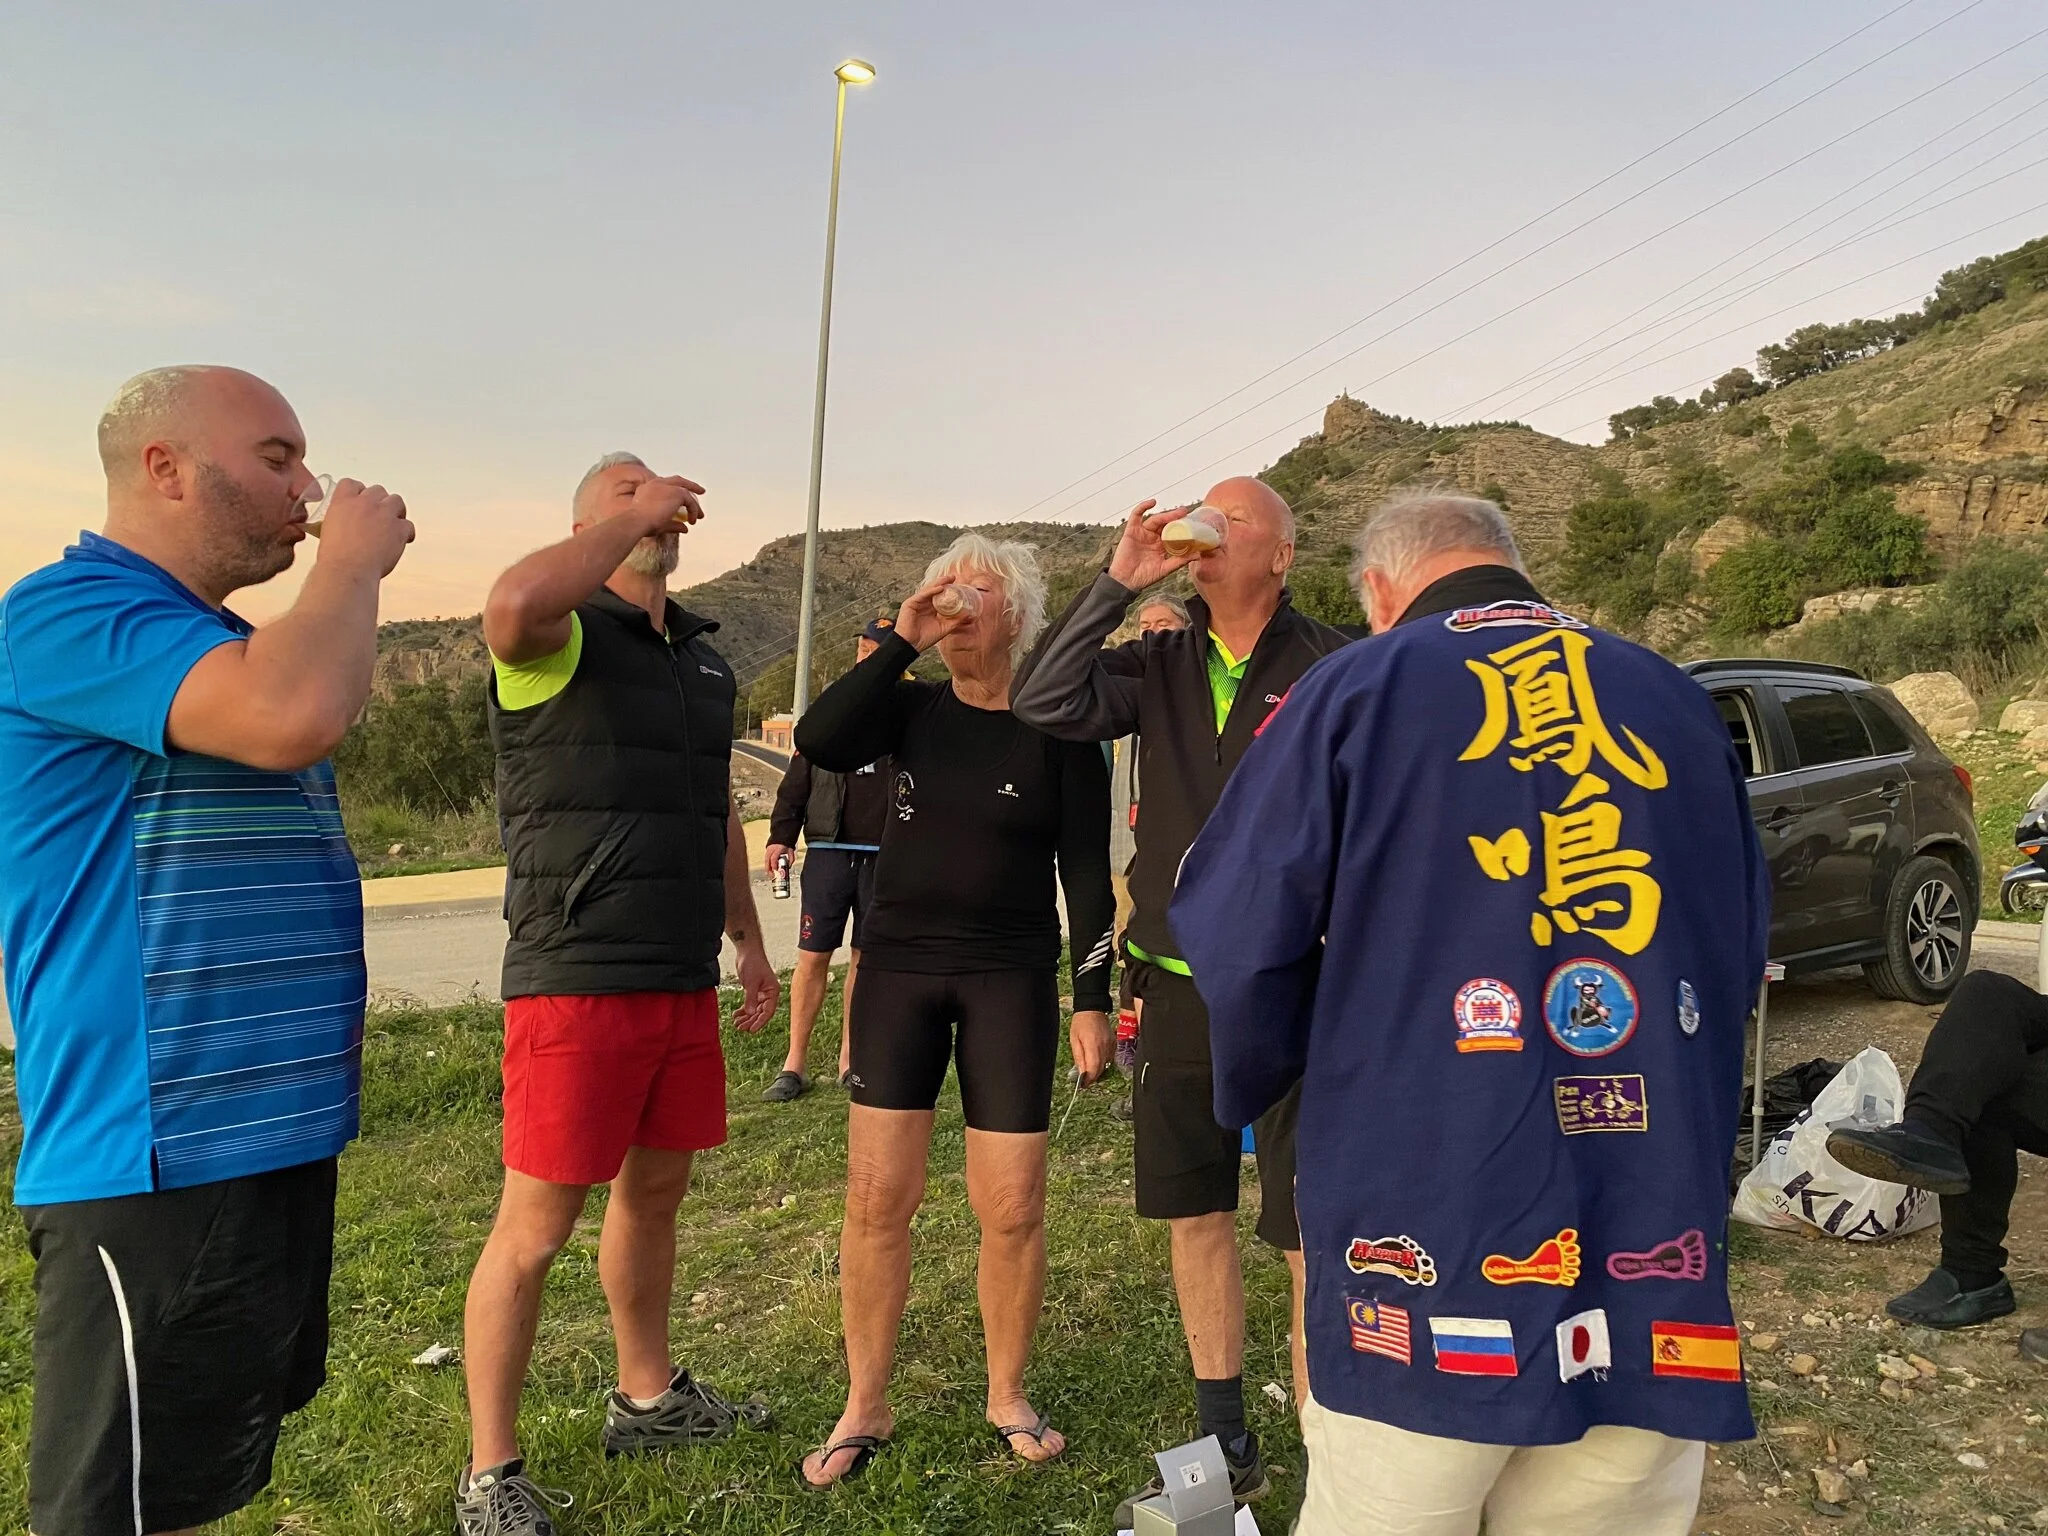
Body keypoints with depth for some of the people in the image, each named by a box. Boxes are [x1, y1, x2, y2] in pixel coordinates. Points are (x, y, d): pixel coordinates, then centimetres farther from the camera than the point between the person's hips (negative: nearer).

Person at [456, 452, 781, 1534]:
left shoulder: (704, 656, 16)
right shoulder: (564, 637, -8)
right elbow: (511, 607, -34)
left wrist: (746, 937, 24)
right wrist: (633, 514, -22)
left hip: (685, 984, 8)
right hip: (574, 984, -7)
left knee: (655, 1194, 20)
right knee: (535, 1229, 2)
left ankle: (648, 1397, 40)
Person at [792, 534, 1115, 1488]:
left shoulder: (1059, 725, -3)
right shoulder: (912, 706, 3)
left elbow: (1086, 869, -3)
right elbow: (817, 745, -16)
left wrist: (1093, 999, -6)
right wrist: (902, 639, -16)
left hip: (1012, 978, -2)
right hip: (899, 967, 2)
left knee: (1011, 1209, 2)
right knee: (877, 1198, 3)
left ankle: (1008, 1396, 26)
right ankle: (865, 1408, 21)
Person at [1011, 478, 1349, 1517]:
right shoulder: (1161, 667, 7)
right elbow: (1043, 703, -6)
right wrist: (1119, 581, -11)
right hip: (1177, 988, 5)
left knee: (1311, 1236, 0)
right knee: (1196, 1214, 15)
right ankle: (1226, 1449, 34)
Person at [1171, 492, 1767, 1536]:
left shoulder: (1353, 692, -2)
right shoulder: (1680, 704, 10)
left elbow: (1237, 940, -7)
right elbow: (1742, 951, 18)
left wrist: (1252, 1089, 13)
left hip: (1428, 1236, -4)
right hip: (1656, 1248, 4)